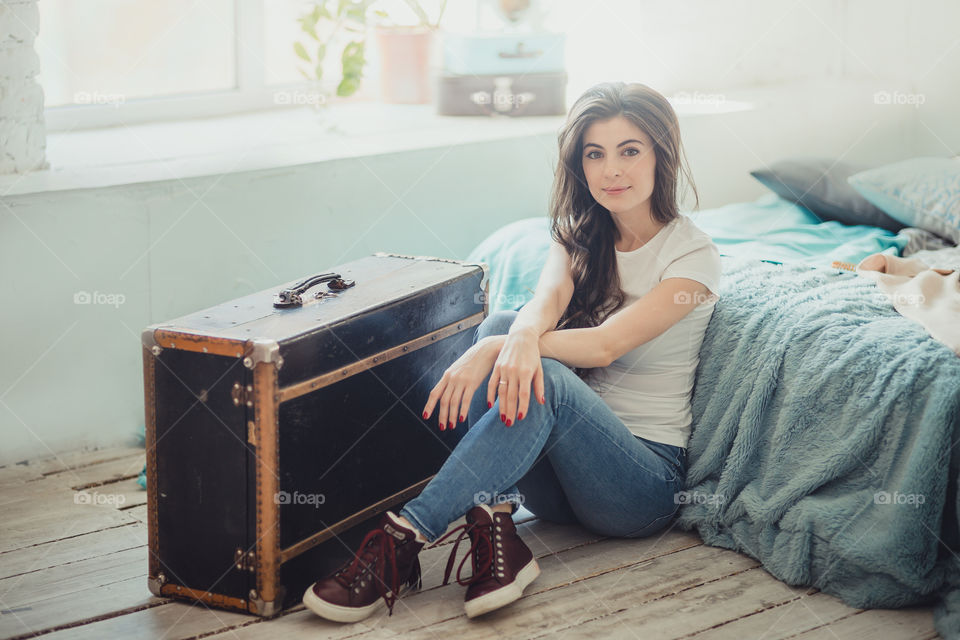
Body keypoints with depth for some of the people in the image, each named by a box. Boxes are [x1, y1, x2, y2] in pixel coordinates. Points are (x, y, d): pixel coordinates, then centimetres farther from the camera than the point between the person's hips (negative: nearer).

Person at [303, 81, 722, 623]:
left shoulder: (693, 255, -6)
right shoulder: (580, 234, 11)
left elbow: (605, 345, -20)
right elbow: (547, 299, -13)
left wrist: (493, 349, -29)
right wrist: (520, 338, -38)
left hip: (647, 480, -5)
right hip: (556, 481, 5)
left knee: (547, 380, -34)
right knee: (502, 323, -21)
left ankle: (402, 542, -41)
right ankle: (496, 536, -36)